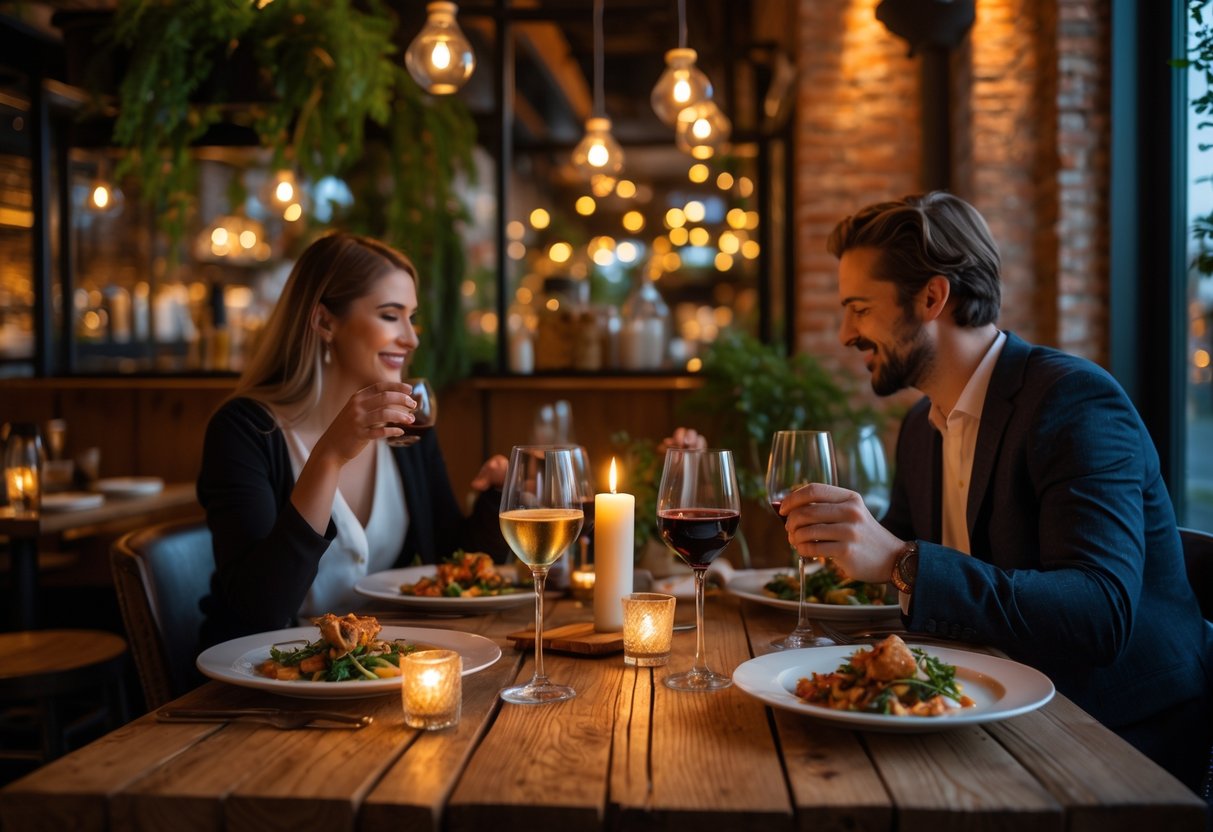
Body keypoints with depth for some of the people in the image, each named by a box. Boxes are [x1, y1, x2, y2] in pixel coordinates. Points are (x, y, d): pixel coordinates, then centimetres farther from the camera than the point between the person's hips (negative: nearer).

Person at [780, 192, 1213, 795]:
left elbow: (1100, 613, -29)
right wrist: (835, 539, -2)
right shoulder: (921, 427, 9)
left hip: (1125, 743, -7)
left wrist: (899, 561, -38)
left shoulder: (1077, 401, -17)